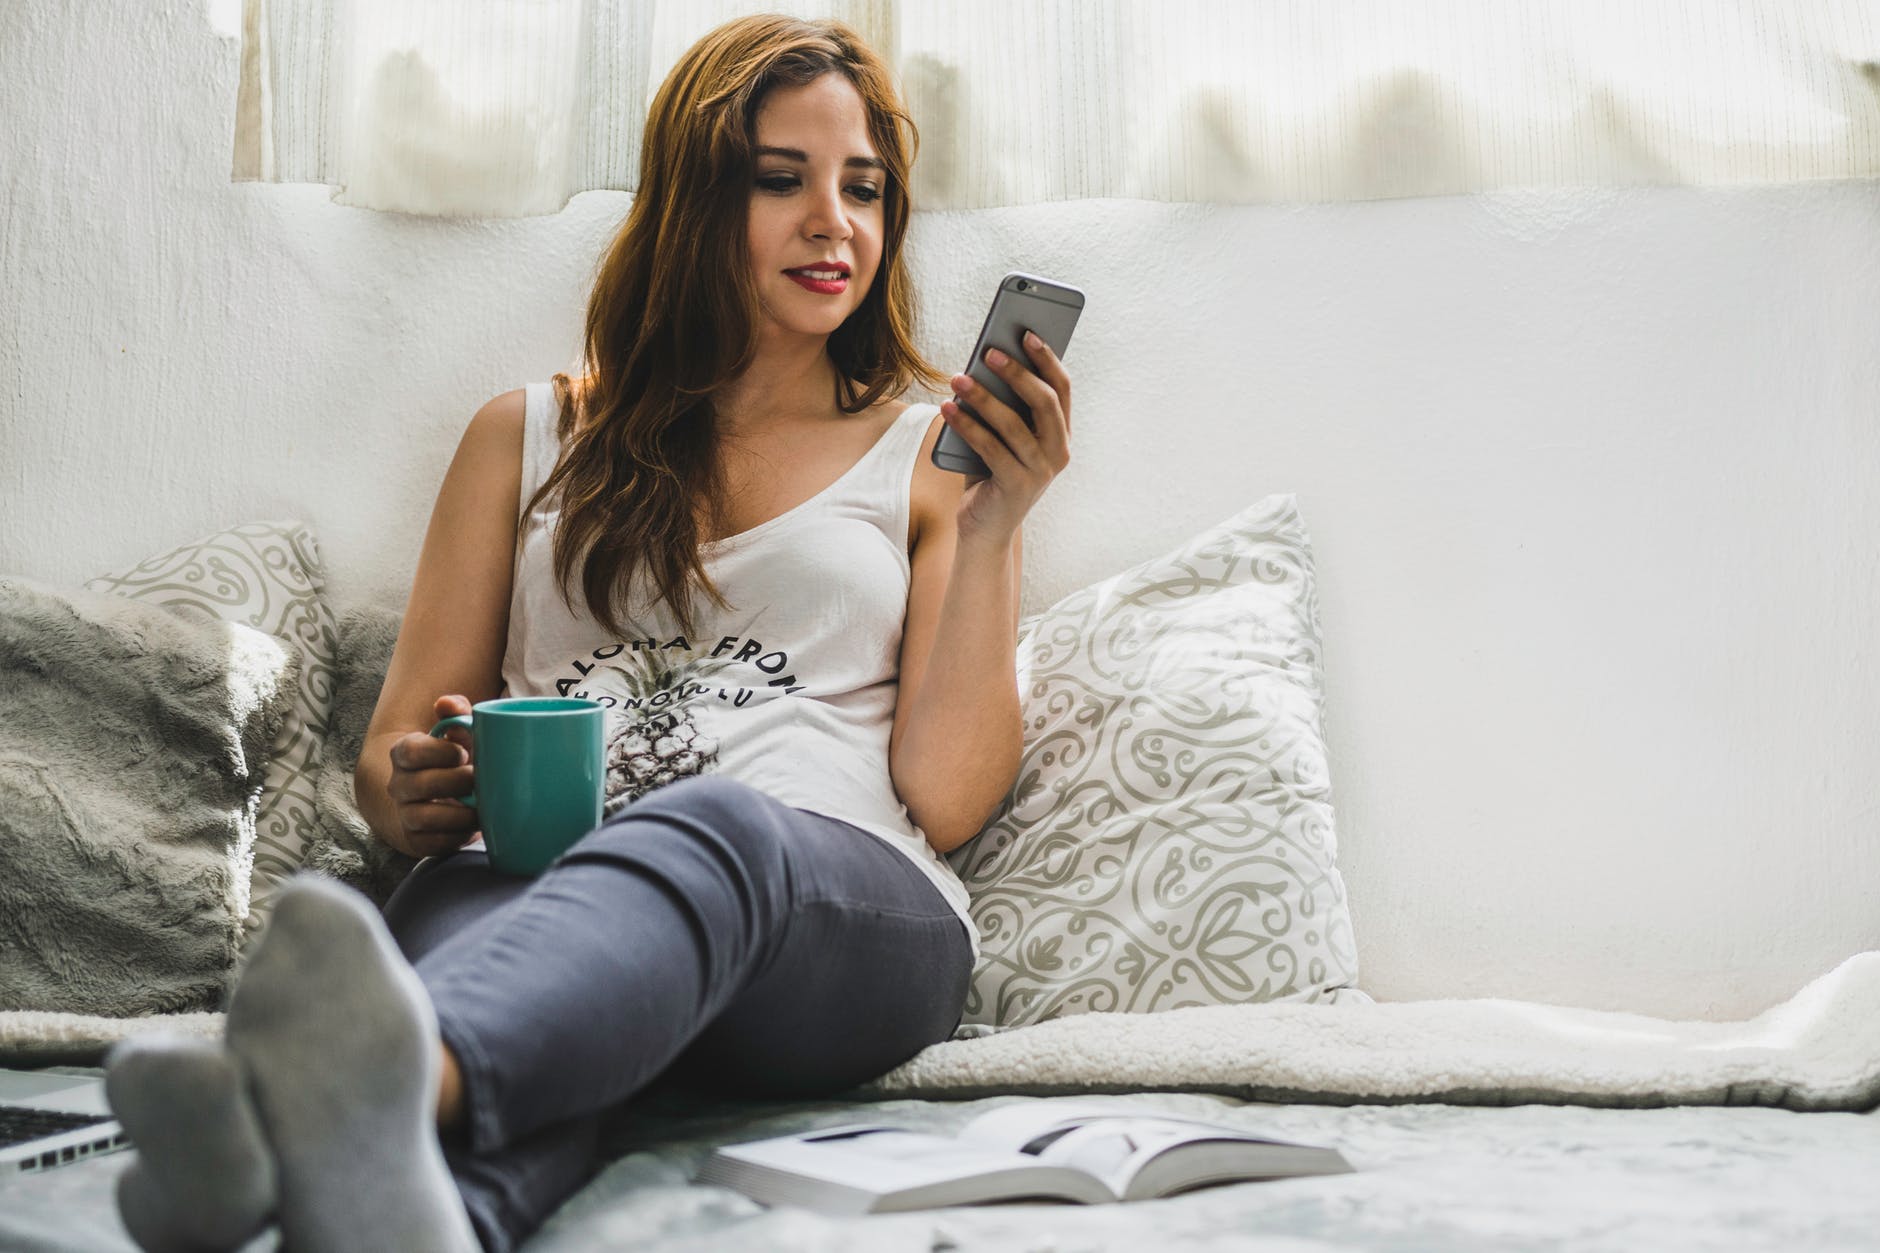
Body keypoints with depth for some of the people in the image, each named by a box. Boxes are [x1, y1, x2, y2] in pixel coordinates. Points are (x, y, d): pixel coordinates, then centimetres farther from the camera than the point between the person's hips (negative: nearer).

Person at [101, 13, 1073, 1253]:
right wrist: (414, 798, -5)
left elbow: (947, 801, 9)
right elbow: (396, 756, 20)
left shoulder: (930, 454, 21)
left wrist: (992, 529, -2)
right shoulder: (532, 436, 25)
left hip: (848, 915, -1)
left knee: (709, 825, -39)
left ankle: (405, 1077, -68)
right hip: (538, 878, 2)